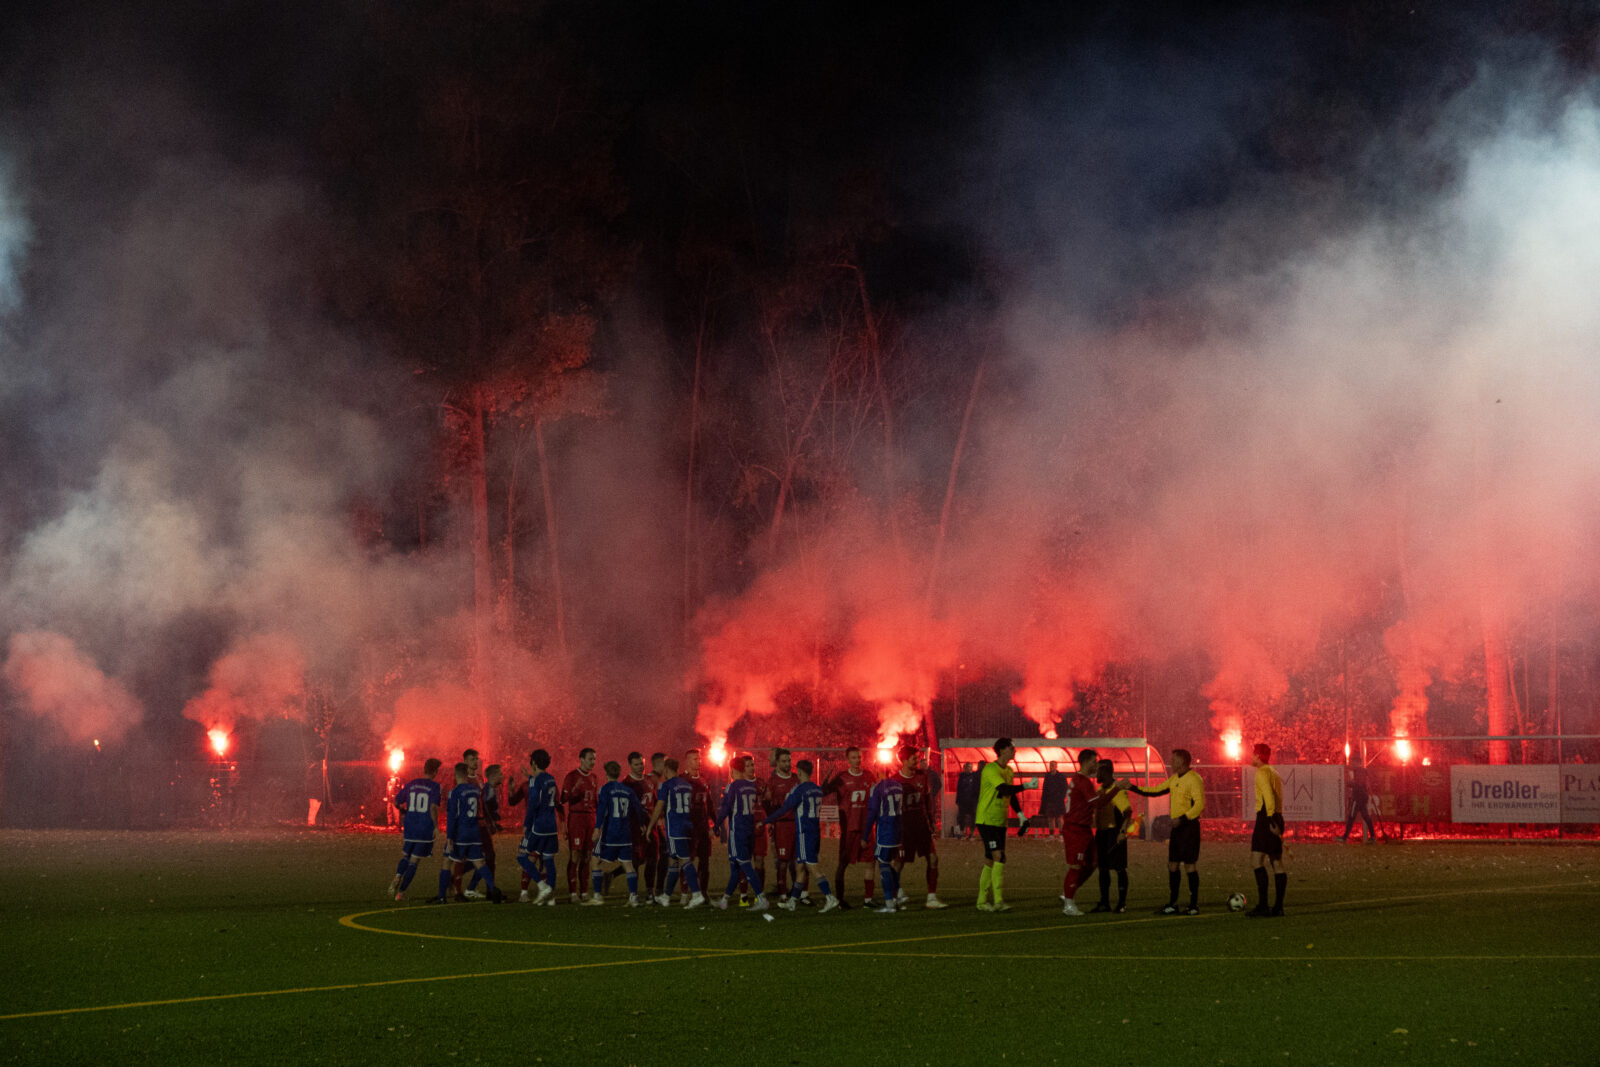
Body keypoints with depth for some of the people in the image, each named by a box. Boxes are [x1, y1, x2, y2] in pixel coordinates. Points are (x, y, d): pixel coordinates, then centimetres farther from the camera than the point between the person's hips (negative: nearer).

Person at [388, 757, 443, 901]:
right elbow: (433, 807, -20)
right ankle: (401, 892, 1)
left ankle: (398, 877, -8)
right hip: (425, 830, -4)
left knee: (405, 856, 21)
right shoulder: (435, 787, -7)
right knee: (413, 861, 5)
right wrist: (436, 826, -12)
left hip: (409, 828, 4)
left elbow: (396, 801, 12)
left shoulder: (411, 784, 7)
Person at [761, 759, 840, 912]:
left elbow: (784, 809, -10)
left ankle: (831, 898, -16)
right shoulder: (817, 789, 11)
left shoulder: (798, 790, -13)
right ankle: (792, 901, 18)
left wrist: (766, 821, 1)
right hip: (816, 832, 8)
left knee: (814, 869, -8)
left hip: (804, 833, -8)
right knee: (801, 868, 13)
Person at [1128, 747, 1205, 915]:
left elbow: (1199, 805, -20)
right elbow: (1156, 791, 20)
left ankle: (1194, 906, 0)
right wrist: (1133, 788, 14)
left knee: (1189, 865, -5)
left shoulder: (1194, 780, -14)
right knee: (1172, 865, 10)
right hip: (1177, 827, 9)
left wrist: (1182, 819, -28)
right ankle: (1172, 905, 15)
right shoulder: (1174, 779, 14)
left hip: (1189, 826, -9)